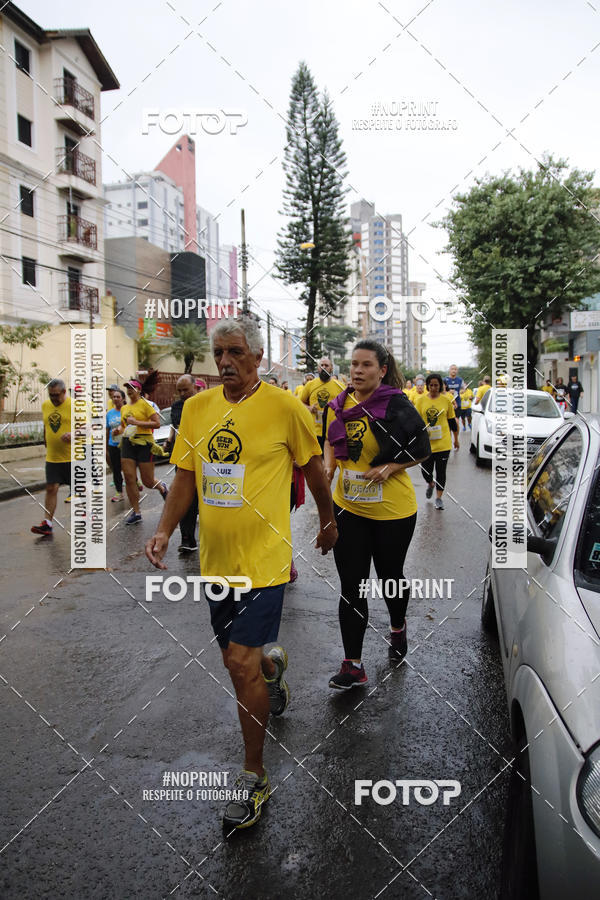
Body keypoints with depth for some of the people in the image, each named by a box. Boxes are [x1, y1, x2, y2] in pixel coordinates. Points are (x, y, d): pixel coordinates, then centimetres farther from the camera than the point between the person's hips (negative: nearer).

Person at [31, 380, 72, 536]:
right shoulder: (45, 405, 10)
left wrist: (74, 434, -25)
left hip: (73, 457, -4)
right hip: (52, 457, 4)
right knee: (51, 488, -2)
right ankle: (47, 523, 1)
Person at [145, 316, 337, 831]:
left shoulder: (283, 407, -9)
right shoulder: (196, 408, 4)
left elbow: (314, 470, 4)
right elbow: (185, 478, 9)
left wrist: (328, 523, 13)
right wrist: (165, 530, -3)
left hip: (263, 558, -5)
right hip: (216, 560, 5)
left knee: (241, 663, -7)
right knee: (237, 660, 18)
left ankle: (254, 776, 13)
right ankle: (273, 665, 55)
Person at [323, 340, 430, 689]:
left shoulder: (397, 406, -13)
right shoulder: (341, 404, 1)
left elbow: (422, 450, -6)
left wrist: (390, 467, -21)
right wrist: (328, 467, -3)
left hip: (392, 510, -3)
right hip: (348, 507, 4)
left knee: (390, 576, 17)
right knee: (351, 587, 3)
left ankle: (398, 626, 50)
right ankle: (353, 666, 13)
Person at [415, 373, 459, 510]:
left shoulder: (446, 400, 0)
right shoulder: (421, 400, 0)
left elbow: (452, 421, 8)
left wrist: (456, 440, 14)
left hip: (443, 443, -1)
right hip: (426, 443, 1)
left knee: (441, 471, 3)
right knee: (426, 471, 6)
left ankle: (439, 497, 18)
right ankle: (430, 484, 40)